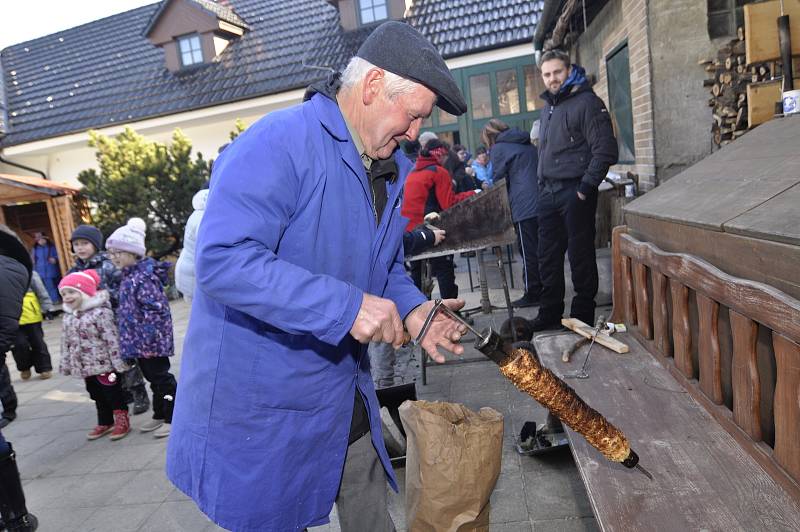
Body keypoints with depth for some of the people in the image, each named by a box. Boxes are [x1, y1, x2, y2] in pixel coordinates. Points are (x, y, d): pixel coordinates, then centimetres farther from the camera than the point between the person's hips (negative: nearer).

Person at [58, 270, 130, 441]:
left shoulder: (100, 312, -17)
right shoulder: (68, 317, 7)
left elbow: (112, 339, -19)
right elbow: (66, 343, 14)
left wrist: (118, 362, -19)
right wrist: (65, 365, 15)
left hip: (104, 364, -7)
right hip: (85, 367, 7)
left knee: (113, 394, 2)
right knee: (97, 395, 18)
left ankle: (122, 420, 17)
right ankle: (105, 422, 31)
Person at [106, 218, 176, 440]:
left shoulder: (143, 277, -19)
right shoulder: (128, 276, 11)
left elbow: (156, 309, -24)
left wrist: (150, 337, -24)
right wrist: (129, 338, 20)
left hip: (151, 340, -10)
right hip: (138, 340, 10)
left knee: (161, 376, 1)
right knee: (152, 377, 17)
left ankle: (171, 418, 12)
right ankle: (159, 415, 29)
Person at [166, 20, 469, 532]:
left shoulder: (395, 171, 5)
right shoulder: (278, 144, -23)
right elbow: (224, 261, -33)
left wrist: (412, 310, -7)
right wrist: (347, 307, -33)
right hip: (262, 407, -7)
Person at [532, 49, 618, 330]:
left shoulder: (587, 102, -7)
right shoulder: (547, 108, 18)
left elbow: (606, 150, -13)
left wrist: (586, 188, -16)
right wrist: (543, 186, 16)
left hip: (575, 193, -8)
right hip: (548, 193, 8)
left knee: (581, 257, -1)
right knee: (548, 256, 11)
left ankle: (583, 316, 11)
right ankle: (550, 315, 21)